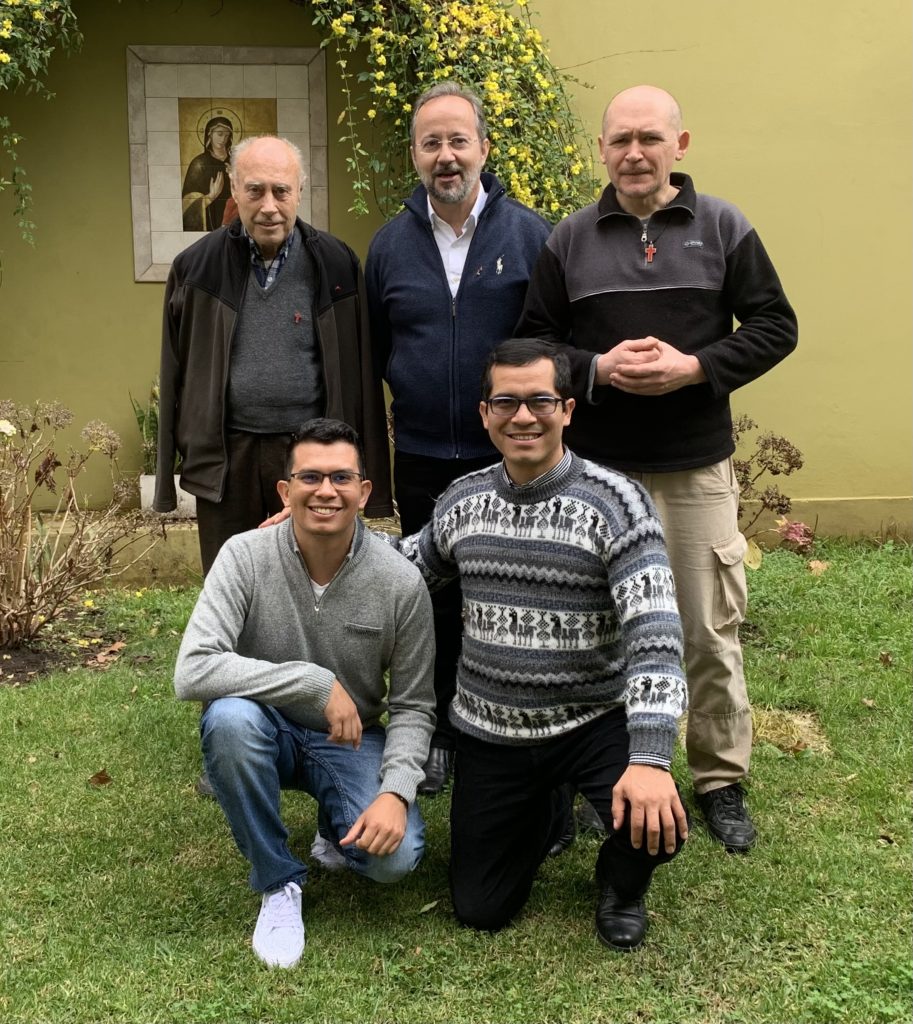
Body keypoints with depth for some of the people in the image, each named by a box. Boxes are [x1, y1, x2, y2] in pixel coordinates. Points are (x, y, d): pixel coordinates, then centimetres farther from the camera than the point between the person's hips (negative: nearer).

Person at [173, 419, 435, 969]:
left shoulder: (401, 581, -16)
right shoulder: (245, 557, -19)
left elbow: (413, 706, -7)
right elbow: (192, 671, -30)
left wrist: (396, 792, -25)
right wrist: (316, 683, -33)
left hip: (353, 741, 1)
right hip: (269, 732, 0)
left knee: (395, 855, -25)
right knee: (231, 717, -35)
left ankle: (338, 825, 16)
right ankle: (279, 882, -11)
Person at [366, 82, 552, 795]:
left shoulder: (530, 234, -2)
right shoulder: (391, 243, 6)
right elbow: (373, 351, 17)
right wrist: (411, 394, 11)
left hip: (511, 457, -2)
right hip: (422, 461, 3)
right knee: (433, 601, 12)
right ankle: (438, 733, 27)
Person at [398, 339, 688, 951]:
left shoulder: (615, 503, -16)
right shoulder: (460, 502, -1)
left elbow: (655, 632, -24)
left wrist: (650, 758, -36)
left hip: (594, 722, -3)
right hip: (489, 730, 4)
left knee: (656, 824, -31)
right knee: (479, 910, 7)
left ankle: (621, 885, 9)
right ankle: (546, 814, 39)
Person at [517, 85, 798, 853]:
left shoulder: (723, 228, 2)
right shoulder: (570, 240, 5)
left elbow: (775, 326, 1)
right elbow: (533, 341, 4)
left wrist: (695, 367, -14)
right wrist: (597, 368, -14)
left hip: (699, 469, -1)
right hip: (598, 468, 1)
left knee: (712, 631, 5)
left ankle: (722, 781, 21)